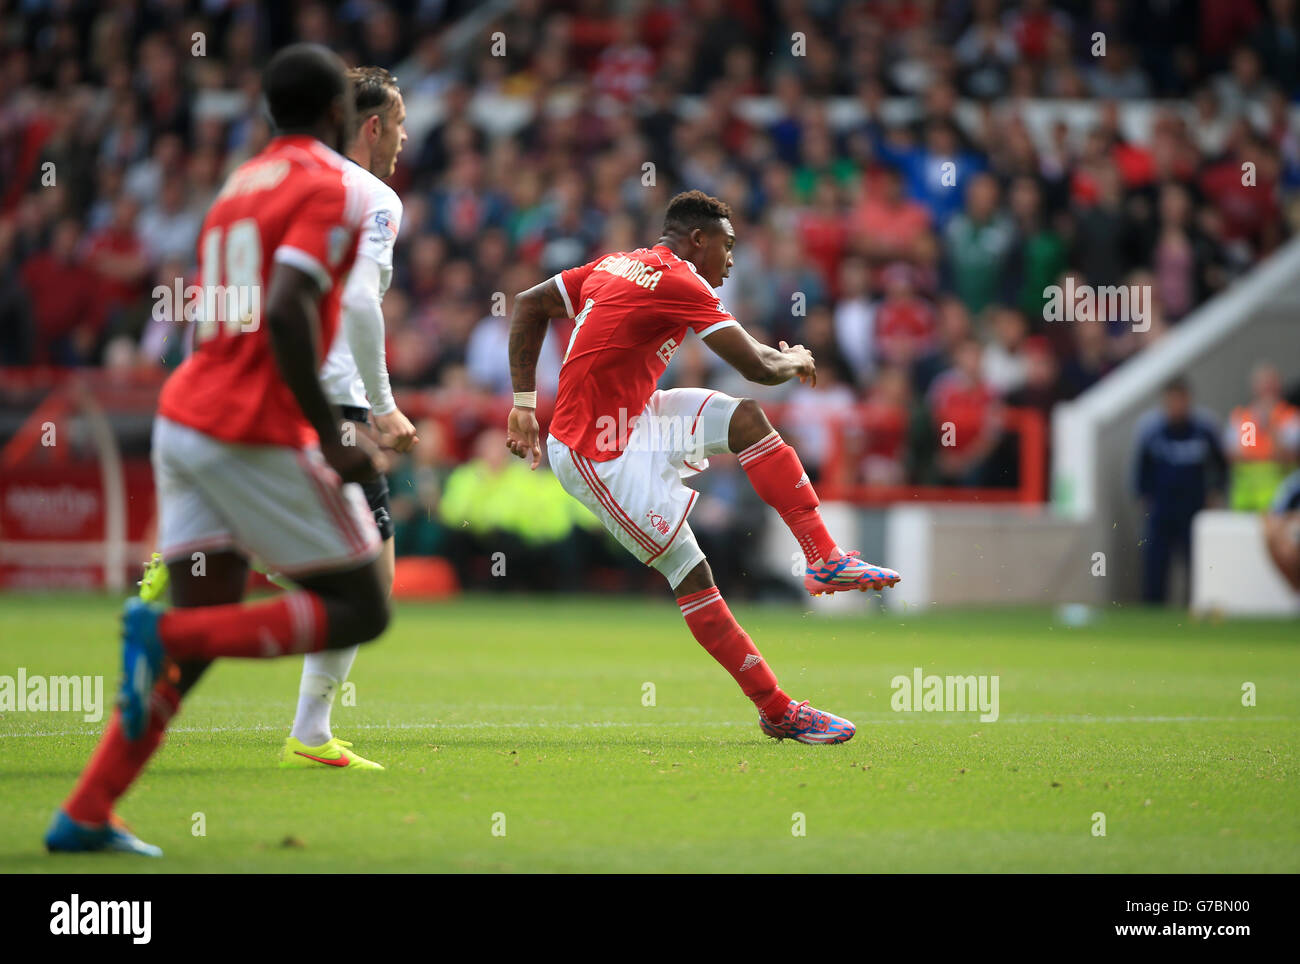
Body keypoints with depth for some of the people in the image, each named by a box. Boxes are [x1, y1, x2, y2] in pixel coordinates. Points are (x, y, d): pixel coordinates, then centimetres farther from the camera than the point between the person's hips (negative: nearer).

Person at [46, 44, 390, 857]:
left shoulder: (242, 183, 19)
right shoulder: (333, 189, -8)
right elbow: (286, 314, -22)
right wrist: (332, 443, -20)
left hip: (185, 417, 8)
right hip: (259, 433, -8)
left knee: (205, 626, 8)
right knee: (360, 609, 3)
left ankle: (85, 816, 1)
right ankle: (166, 633, -13)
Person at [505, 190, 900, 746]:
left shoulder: (615, 265, 10)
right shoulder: (679, 284, -16)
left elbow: (529, 304, 16)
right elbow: (758, 369, -15)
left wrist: (525, 404, 14)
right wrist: (796, 361, 8)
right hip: (596, 456, -9)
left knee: (743, 418, 4)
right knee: (691, 576, -7)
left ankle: (825, 559, 2)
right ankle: (778, 713, -4)